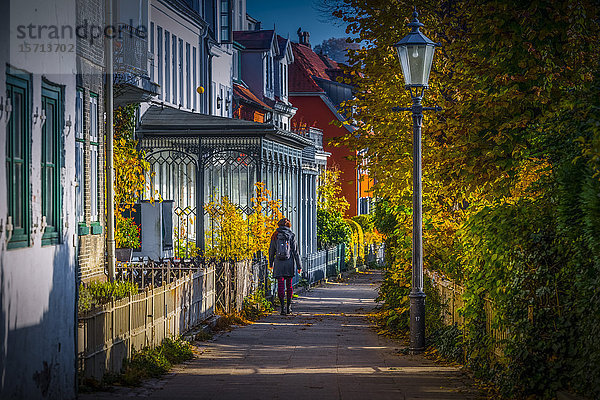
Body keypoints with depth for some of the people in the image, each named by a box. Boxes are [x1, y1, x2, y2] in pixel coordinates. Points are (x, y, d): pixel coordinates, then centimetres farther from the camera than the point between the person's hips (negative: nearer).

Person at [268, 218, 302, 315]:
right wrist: (299, 266, 0)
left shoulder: (275, 235, 3)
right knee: (289, 285, 13)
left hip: (278, 263, 0)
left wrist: (271, 263, 24)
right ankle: (289, 306, 17)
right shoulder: (291, 235, -1)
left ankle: (283, 306, -15)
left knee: (280, 285, -2)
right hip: (289, 263, 0)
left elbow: (271, 251, 10)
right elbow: (295, 251, -3)